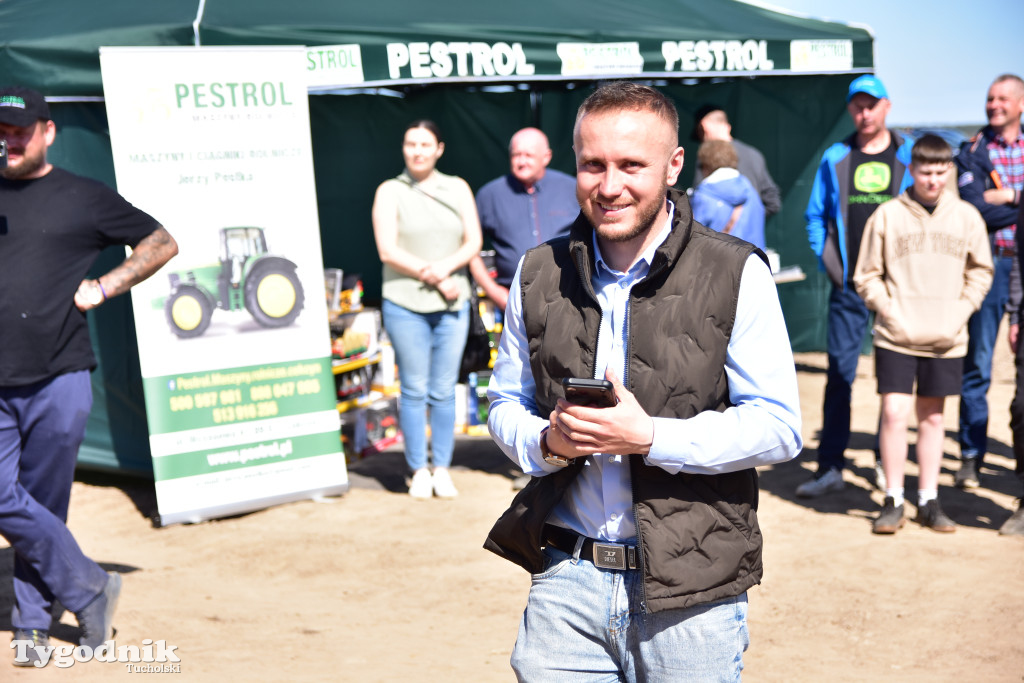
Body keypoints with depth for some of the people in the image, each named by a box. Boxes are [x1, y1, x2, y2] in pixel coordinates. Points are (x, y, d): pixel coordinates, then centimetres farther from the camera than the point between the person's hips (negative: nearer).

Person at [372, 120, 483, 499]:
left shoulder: (457, 188, 12)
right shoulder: (390, 191, 4)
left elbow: (473, 242, 6)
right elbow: (387, 251, -5)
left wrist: (447, 265, -13)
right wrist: (430, 276, -11)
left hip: (453, 303, 2)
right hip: (405, 303, -2)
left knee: (444, 391, 3)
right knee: (414, 390, 0)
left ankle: (442, 469, 13)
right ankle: (418, 471, 11)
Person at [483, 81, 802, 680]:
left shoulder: (737, 275, -6)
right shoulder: (538, 275, 5)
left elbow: (779, 427, -8)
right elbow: (506, 403, 14)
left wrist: (650, 438, -20)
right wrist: (546, 442, -9)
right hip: (566, 575, 3)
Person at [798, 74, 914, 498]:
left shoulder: (911, 156, 5)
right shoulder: (834, 159, 8)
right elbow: (815, 216, 13)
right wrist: (827, 261, 1)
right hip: (848, 286, 1)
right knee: (839, 374, -1)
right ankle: (830, 466, 2)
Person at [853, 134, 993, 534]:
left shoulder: (967, 217, 4)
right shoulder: (887, 215, -2)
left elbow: (980, 271, 12)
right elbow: (866, 276, 2)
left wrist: (961, 311, -1)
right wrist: (889, 312, -8)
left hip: (946, 340, 2)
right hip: (896, 337, -2)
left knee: (932, 417, 10)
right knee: (894, 413, -6)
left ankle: (928, 501, 19)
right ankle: (893, 501, 5)